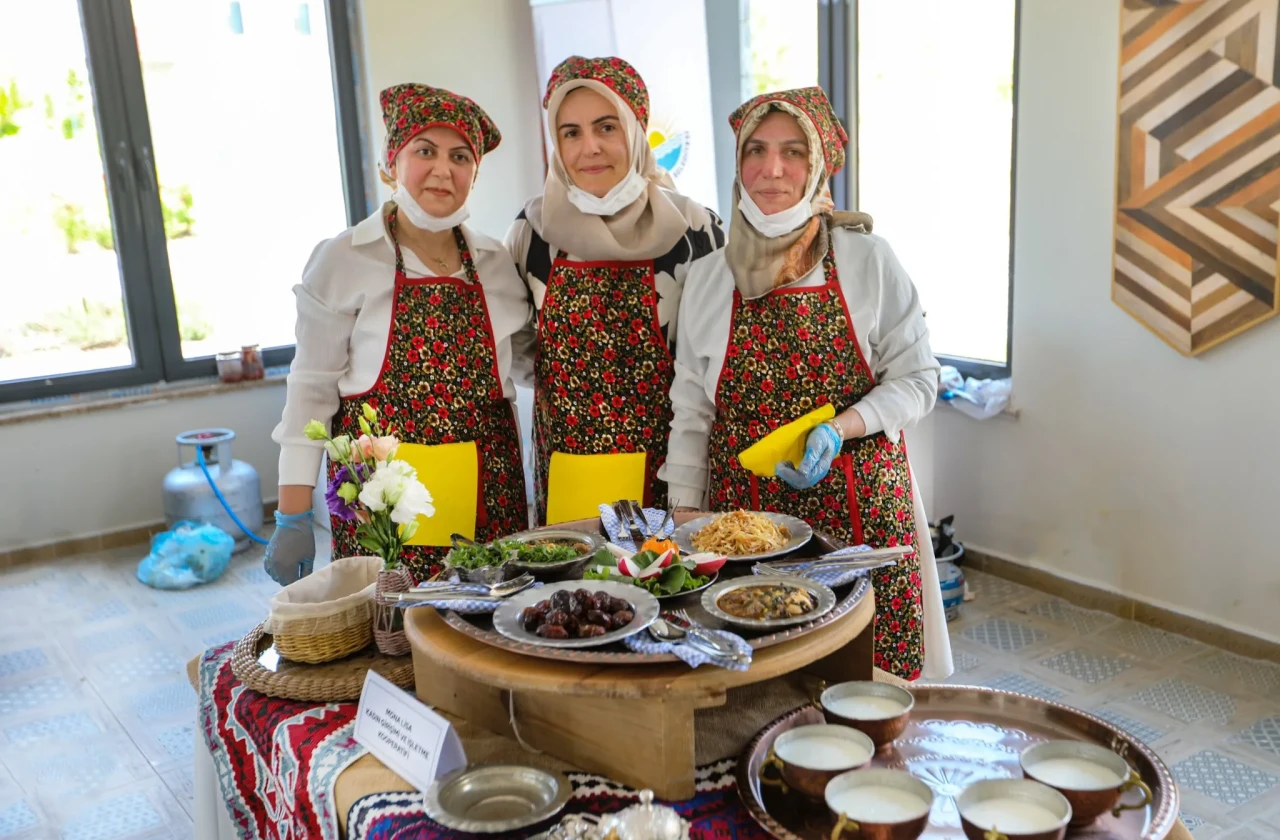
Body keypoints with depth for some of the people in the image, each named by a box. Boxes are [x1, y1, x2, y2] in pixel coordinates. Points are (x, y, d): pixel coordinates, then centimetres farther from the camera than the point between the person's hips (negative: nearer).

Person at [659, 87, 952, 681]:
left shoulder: (868, 261, -1)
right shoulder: (706, 279, 5)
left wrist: (840, 428, -15)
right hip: (743, 513, 1)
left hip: (860, 514, -1)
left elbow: (917, 379, 1)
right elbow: (691, 415, 9)